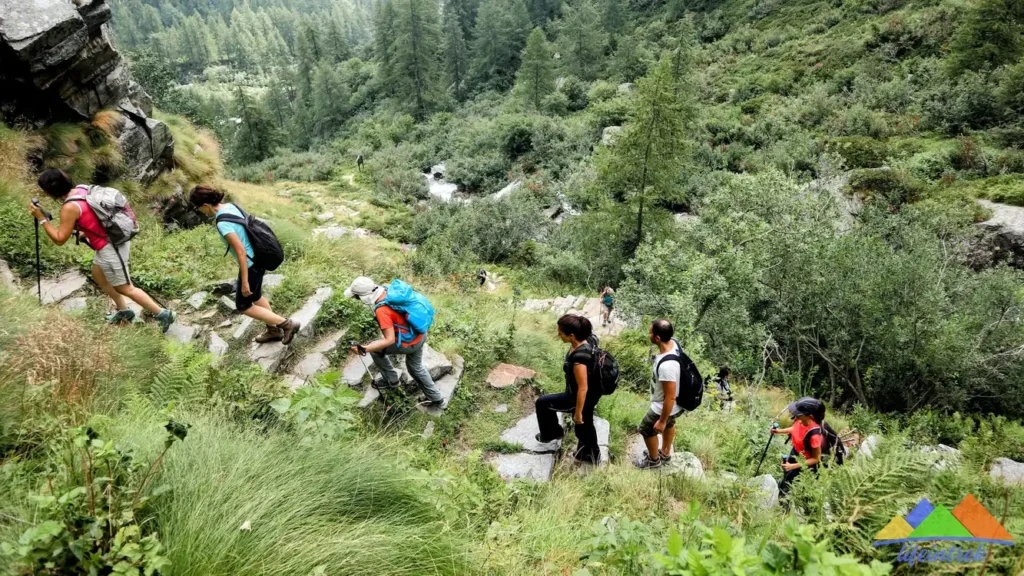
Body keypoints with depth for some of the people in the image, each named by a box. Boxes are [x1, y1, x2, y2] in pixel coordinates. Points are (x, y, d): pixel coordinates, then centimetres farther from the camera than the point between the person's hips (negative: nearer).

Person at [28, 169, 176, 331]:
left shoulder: (69, 208, -20)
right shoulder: (83, 189, 5)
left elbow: (60, 239, -13)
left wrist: (42, 218, -6)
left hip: (110, 247, -10)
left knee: (124, 288, 3)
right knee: (98, 275, 26)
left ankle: (163, 314, 6)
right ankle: (124, 311, 35)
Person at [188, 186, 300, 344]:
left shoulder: (222, 223, -27)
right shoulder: (230, 206, 0)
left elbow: (241, 251, -26)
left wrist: (244, 282, -19)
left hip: (251, 264, -9)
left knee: (243, 306, 9)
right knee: (255, 296, 27)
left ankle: (287, 324, 9)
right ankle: (274, 330, 40)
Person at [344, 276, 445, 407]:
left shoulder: (382, 310, -29)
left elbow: (390, 340, -29)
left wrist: (365, 349, -33)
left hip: (409, 343, -8)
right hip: (420, 335, 8)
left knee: (375, 350, 13)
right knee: (416, 367, 29)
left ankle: (392, 380, 28)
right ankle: (436, 398, 37)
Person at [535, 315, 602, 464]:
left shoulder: (579, 358, -37)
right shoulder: (586, 340, -10)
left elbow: (582, 389, -29)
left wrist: (578, 412, -17)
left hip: (583, 397, -8)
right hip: (592, 393, 8)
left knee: (542, 403, 8)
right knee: (585, 425, 29)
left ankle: (552, 434, 32)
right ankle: (592, 456, 50)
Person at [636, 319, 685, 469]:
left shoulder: (666, 365, -43)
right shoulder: (673, 343, -16)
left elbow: (670, 397, -32)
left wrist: (661, 421, -18)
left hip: (664, 406, -8)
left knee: (646, 429, 19)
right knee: (669, 425, 32)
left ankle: (654, 460, 43)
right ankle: (666, 454, 58)